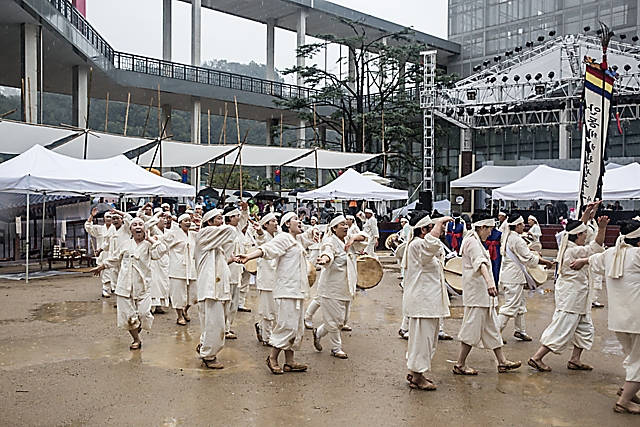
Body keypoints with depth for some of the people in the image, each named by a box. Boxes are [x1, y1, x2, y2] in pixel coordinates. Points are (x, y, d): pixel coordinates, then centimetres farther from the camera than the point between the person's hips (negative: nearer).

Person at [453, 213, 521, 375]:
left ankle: (502, 362, 21)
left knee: (492, 328, 14)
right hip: (476, 292, -11)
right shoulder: (472, 242, -15)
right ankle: (460, 365, 2)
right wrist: (489, 282, -47)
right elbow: (480, 263, -33)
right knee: (472, 328, -6)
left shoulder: (476, 242, 18)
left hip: (483, 293, 11)